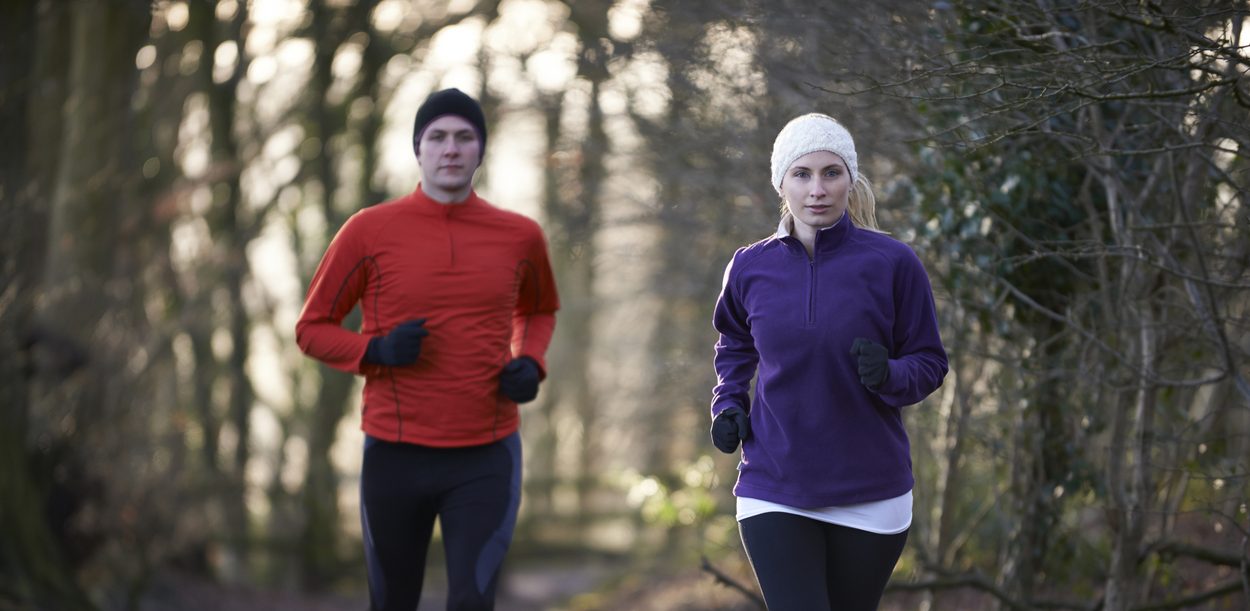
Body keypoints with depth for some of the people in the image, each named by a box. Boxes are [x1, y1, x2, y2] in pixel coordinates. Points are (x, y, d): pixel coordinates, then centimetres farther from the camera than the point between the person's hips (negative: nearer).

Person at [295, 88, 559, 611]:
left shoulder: (519, 237, 3)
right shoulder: (370, 231, -3)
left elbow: (538, 311, 24)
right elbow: (312, 329, 5)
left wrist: (530, 363, 2)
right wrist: (377, 350, -15)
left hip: (487, 461, 0)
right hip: (395, 456, 0)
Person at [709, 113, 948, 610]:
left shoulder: (891, 263, -6)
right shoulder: (751, 267, 1)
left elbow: (929, 363, 0)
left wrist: (888, 374, -21)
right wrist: (728, 404, 5)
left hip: (871, 495, 0)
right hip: (774, 491, 0)